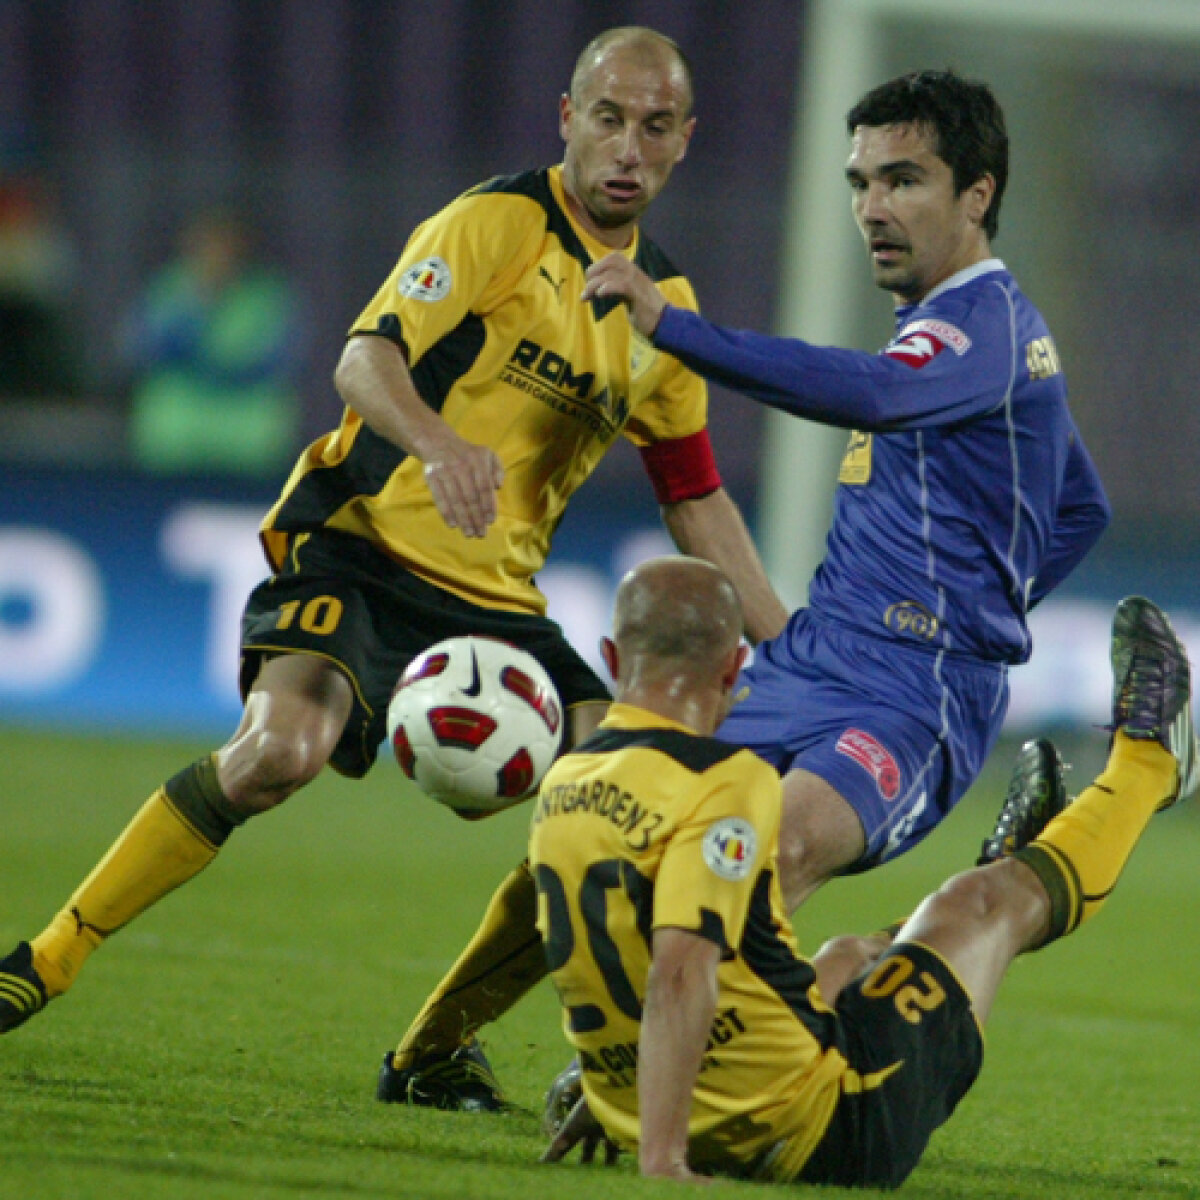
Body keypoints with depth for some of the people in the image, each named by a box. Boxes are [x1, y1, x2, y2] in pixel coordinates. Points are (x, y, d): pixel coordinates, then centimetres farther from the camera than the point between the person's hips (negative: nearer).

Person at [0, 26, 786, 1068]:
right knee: (283, 746, -32)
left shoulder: (666, 304, 13)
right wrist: (439, 444, -40)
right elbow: (364, 358, -19)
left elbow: (697, 500, 21)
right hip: (362, 547, -6)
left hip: (496, 593, 6)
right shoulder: (502, 221, -7)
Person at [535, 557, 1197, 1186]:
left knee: (847, 956, 36)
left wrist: (615, 1102, 26)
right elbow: (680, 973, -36)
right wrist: (661, 1159, -38)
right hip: (819, 1139, -7)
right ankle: (1143, 763, 45)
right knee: (985, 901, 17)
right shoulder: (725, 782, -25)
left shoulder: (561, 784, -1)